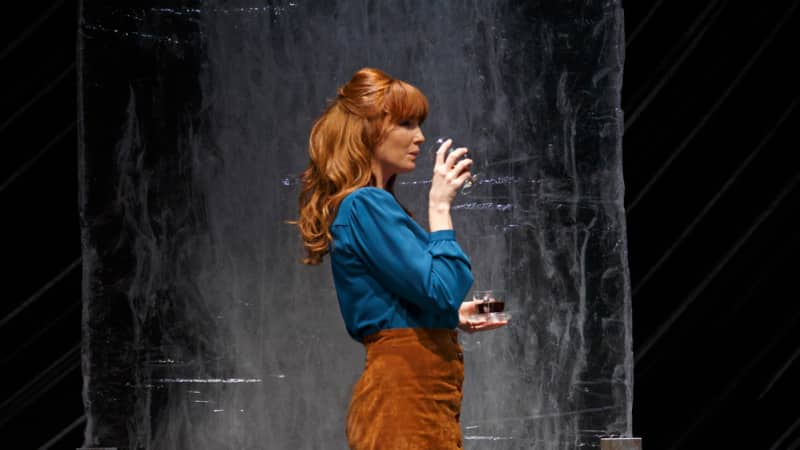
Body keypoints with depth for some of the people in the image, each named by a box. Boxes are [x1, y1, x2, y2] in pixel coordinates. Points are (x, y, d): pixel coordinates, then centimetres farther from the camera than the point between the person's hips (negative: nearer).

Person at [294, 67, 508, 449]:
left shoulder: (376, 205, 18)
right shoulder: (366, 205, -14)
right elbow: (442, 289, -21)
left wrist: (454, 317, 15)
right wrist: (439, 206, -14)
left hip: (415, 391, 10)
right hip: (407, 392, -10)